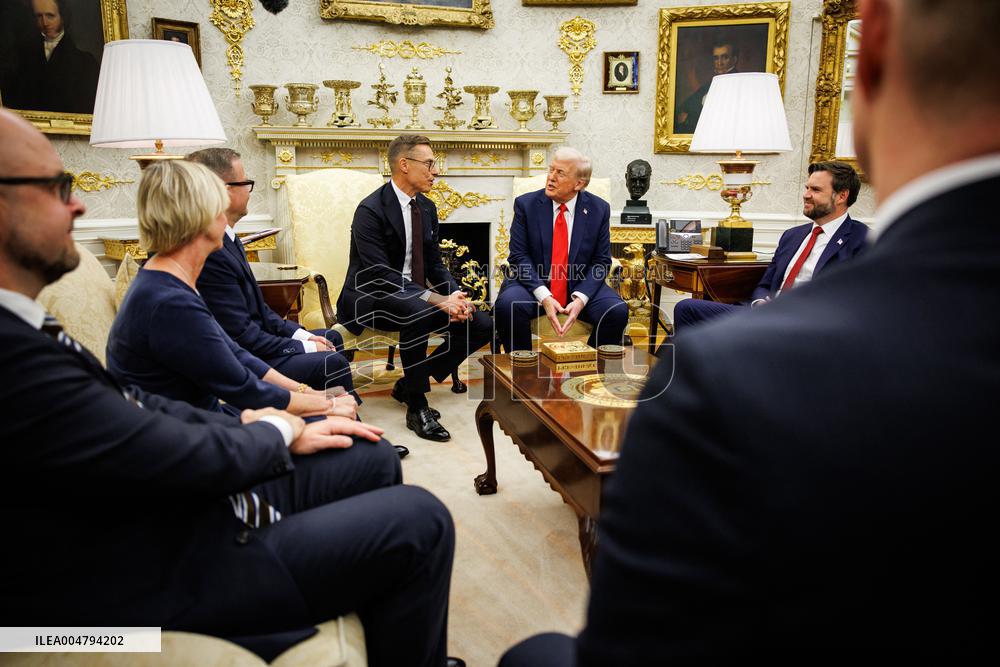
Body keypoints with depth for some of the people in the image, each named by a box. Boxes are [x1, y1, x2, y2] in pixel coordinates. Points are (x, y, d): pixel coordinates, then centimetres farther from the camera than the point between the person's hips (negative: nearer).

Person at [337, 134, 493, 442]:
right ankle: (416, 406, -21)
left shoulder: (427, 207, 8)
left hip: (415, 296, 8)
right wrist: (438, 300, -32)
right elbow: (381, 275, -25)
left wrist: (454, 295, -12)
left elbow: (435, 264, 10)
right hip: (370, 299, -8)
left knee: (481, 326, -5)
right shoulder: (370, 210, -17)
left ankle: (409, 383, 6)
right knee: (418, 311, -39)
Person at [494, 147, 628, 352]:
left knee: (618, 311, -25)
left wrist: (581, 298, -17)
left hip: (581, 287, 1)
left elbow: (601, 261, 1)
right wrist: (543, 296, -20)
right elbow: (519, 256, -6)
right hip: (534, 284, -1)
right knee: (507, 305, -31)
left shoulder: (599, 209, 0)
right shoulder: (526, 204, -2)